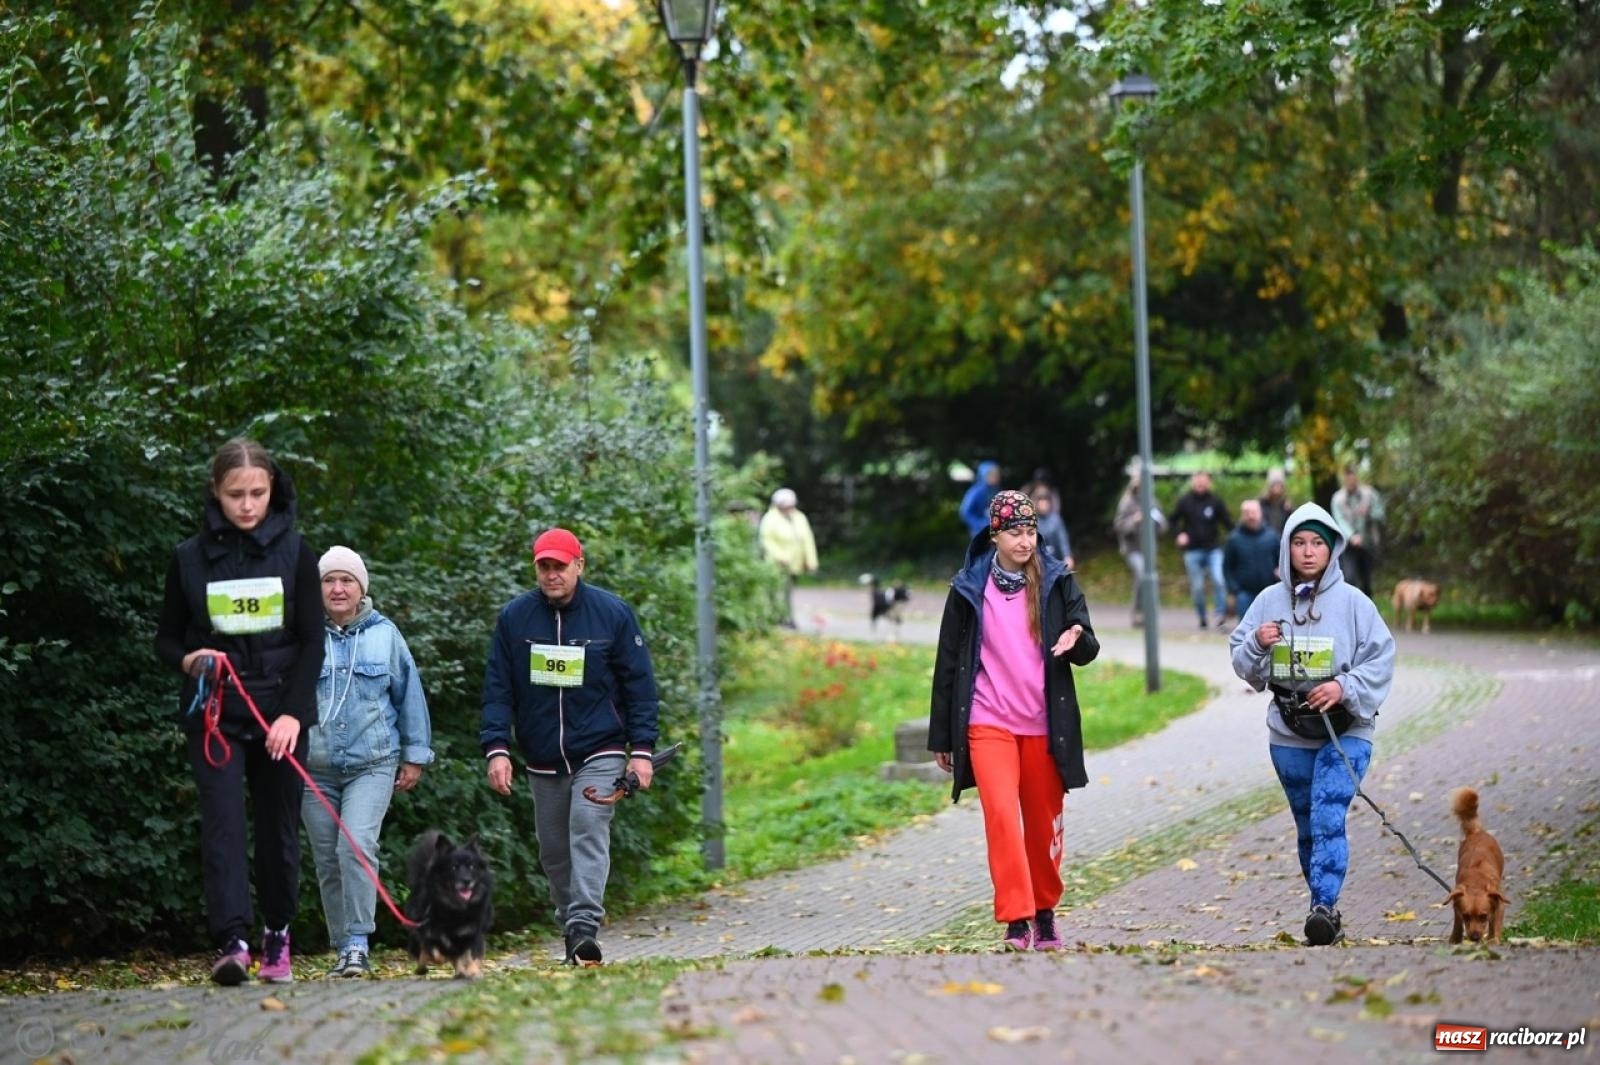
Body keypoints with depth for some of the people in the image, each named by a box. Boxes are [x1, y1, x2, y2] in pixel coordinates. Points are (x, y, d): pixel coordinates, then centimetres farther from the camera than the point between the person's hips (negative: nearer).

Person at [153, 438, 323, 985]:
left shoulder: (293, 552, 3)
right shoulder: (190, 558, 4)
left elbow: (312, 641, 1)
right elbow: (165, 639, 12)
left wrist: (293, 712, -10)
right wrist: (189, 660, -11)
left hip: (280, 713, 1)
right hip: (214, 714, 0)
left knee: (279, 827, 5)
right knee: (222, 822, -15)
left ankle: (278, 939, 20)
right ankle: (232, 942, -25)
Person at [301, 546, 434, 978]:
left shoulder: (384, 634, 4)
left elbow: (409, 695, 11)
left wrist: (415, 756, 12)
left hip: (373, 764, -1)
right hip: (315, 768, 2)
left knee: (357, 846, -20)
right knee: (328, 862, 5)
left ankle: (357, 944, -18)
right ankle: (343, 948, 16)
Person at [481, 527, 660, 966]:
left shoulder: (612, 613, -3)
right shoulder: (514, 617, 1)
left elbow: (639, 684, 0)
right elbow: (497, 688, 1)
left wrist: (641, 749, -6)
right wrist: (496, 748, -10)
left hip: (599, 753, -3)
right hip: (543, 760, 3)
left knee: (589, 830, -20)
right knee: (553, 850, 8)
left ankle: (585, 925, -27)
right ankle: (571, 929, 20)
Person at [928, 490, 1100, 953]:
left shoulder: (1057, 581, 2)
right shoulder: (969, 589, 1)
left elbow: (1088, 650, 2)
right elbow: (948, 663, 6)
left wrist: (1076, 640, -24)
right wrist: (941, 737, 7)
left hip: (1044, 724, 1)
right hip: (988, 722, -1)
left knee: (1044, 823, 8)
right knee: (1001, 814, -17)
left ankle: (1045, 914, 24)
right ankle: (1016, 920, -19)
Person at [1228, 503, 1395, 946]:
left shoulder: (1352, 601, -6)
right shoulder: (1269, 601, 3)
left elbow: (1381, 660, -6)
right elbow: (1241, 662, 7)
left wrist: (1344, 687, -20)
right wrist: (1256, 644, -15)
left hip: (1344, 731, -4)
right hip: (1288, 734, 4)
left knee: (1328, 818, -19)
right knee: (1307, 826, 13)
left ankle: (1324, 906, -26)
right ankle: (1324, 908, 23)